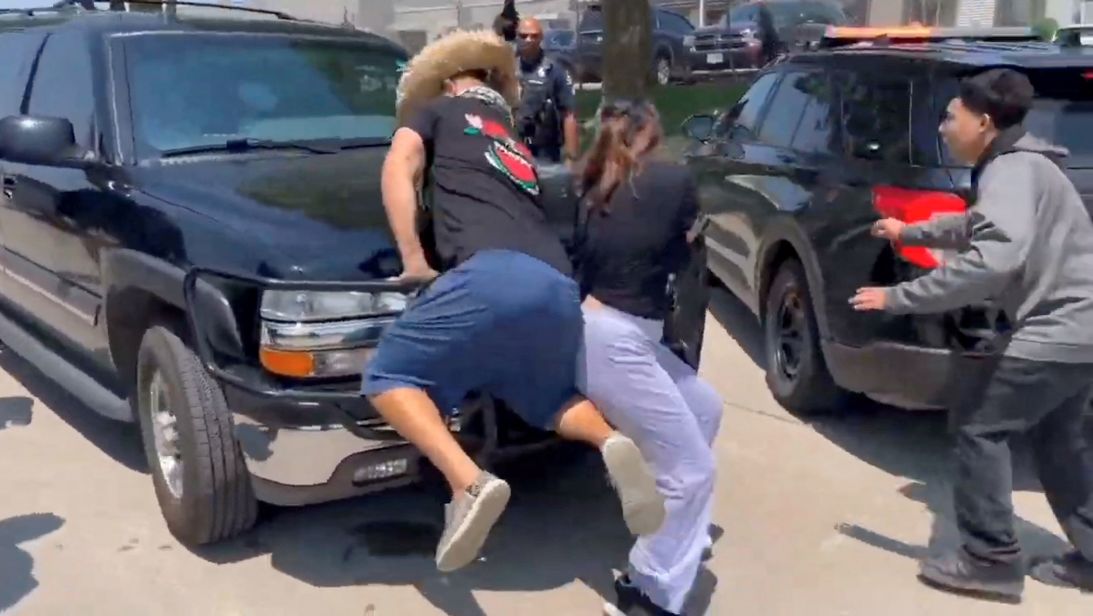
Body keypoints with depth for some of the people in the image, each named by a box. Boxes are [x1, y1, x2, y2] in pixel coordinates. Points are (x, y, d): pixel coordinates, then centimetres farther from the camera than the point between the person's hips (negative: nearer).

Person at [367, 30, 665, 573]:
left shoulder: (436, 110, 24)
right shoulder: (517, 148, 40)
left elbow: (399, 168, 8)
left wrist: (412, 256, 4)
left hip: (494, 275, -6)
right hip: (559, 288, 6)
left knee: (389, 378, 5)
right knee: (550, 400, 28)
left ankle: (469, 483, -20)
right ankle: (610, 441, -7)